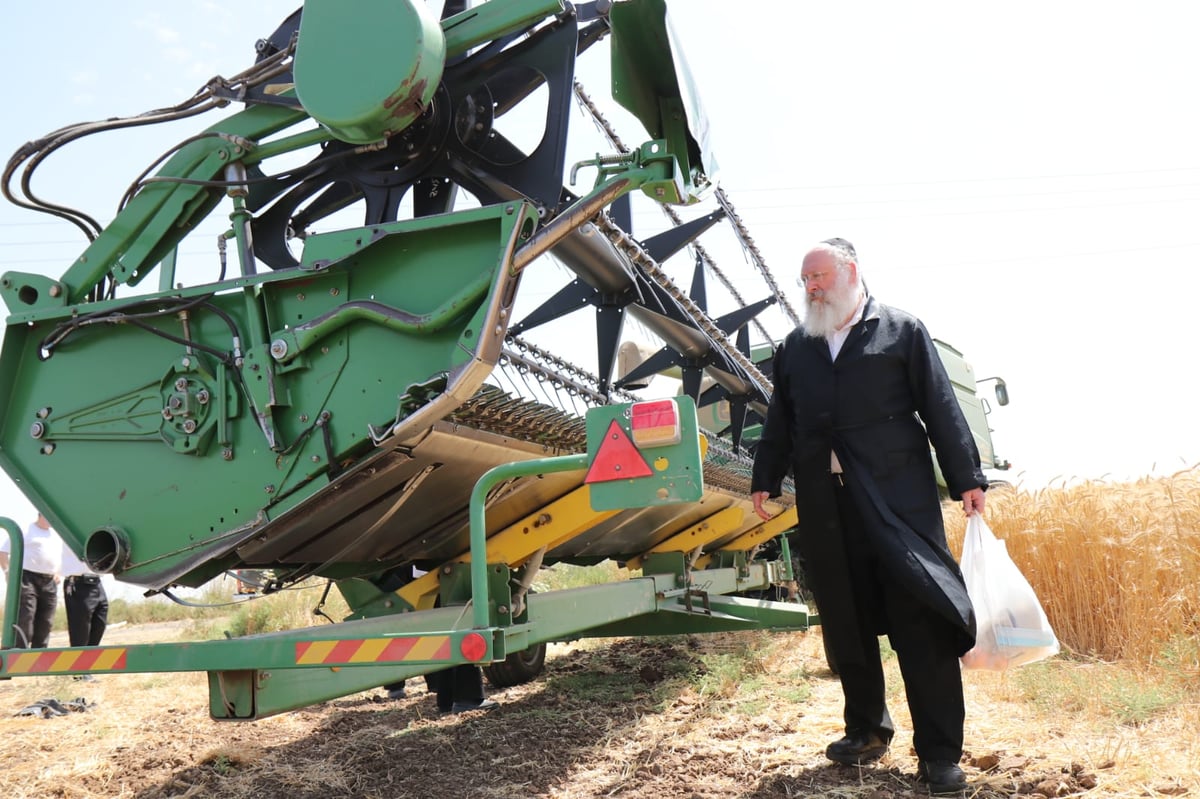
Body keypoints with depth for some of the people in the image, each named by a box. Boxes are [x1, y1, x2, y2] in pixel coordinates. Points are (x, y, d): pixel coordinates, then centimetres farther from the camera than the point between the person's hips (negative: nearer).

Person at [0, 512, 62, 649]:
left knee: (45, 625, 6)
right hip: (27, 578, -6)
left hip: (49, 583, 6)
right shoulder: (24, 530, 0)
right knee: (24, 623, -12)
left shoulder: (57, 535, 18)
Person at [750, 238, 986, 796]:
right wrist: (765, 479, 15)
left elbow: (940, 408, 3)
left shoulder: (901, 330, 7)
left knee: (922, 621, -5)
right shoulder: (795, 346, 18)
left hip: (898, 496, -4)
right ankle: (866, 730, 24)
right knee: (845, 620, 9)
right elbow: (779, 420, 20)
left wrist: (967, 478, 0)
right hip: (824, 504, 4)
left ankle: (939, 754, 4)